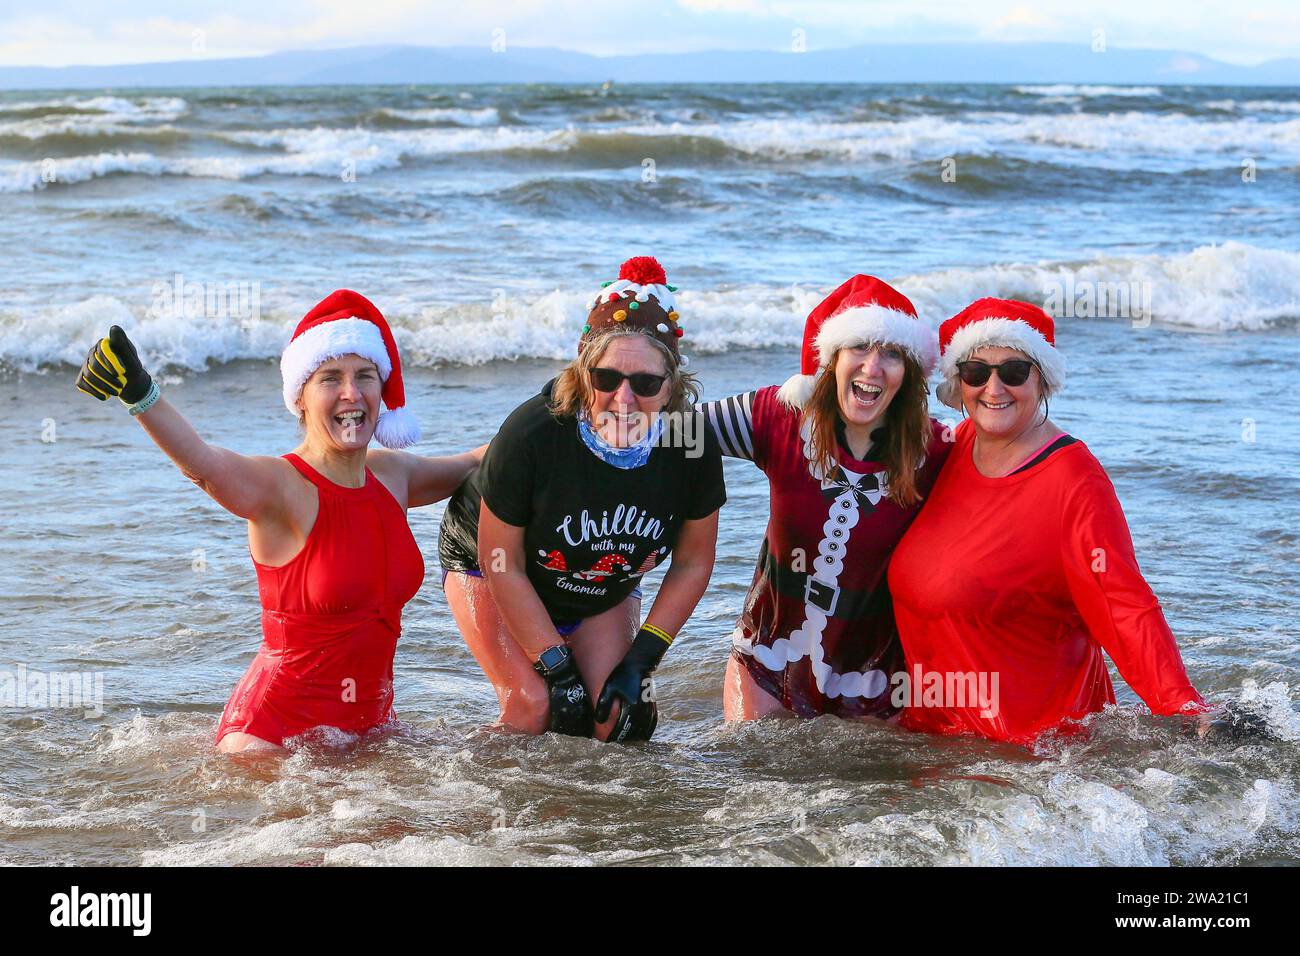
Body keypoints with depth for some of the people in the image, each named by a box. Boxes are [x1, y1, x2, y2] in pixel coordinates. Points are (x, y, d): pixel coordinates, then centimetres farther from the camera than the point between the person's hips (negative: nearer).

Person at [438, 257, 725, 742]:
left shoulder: (693, 446, -26)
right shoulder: (533, 433, -35)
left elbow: (692, 564, -9)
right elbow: (503, 565, -22)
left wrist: (640, 661, -13)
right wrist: (558, 669, -21)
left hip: (606, 592, 3)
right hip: (488, 571, -3)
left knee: (614, 715, -15)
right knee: (533, 706, -20)